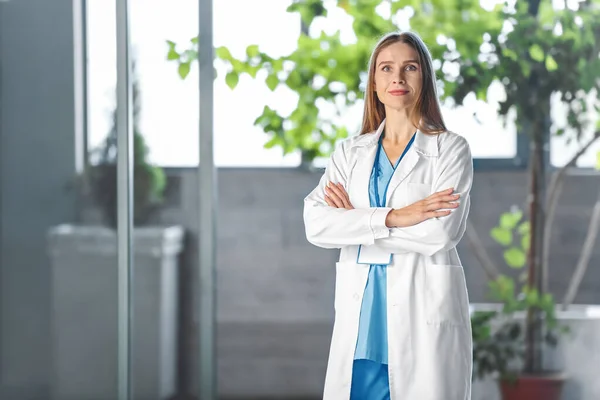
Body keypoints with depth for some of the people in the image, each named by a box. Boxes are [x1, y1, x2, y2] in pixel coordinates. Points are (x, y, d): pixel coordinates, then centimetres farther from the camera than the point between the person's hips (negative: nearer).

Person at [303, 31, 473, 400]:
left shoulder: (451, 149, 2)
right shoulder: (349, 152, 11)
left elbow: (442, 232, -12)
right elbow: (315, 225, -3)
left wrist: (356, 219, -5)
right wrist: (391, 218, -15)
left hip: (425, 315, -3)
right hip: (360, 318, 3)